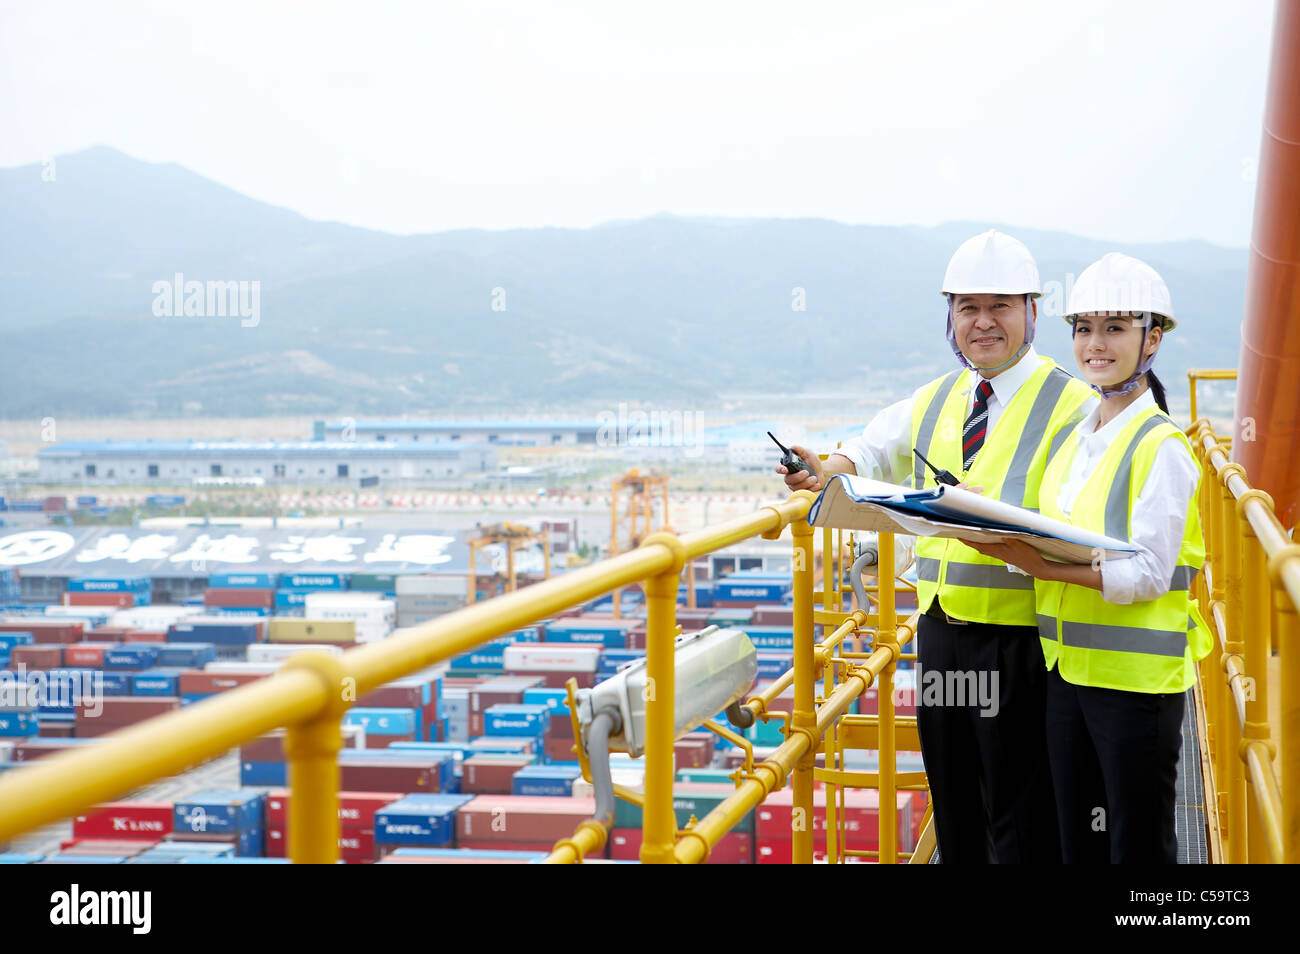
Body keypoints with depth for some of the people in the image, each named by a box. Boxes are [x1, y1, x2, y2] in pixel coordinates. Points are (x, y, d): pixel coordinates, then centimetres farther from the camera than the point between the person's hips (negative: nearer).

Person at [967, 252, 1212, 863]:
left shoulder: (1162, 447, -11)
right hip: (1069, 670, 7)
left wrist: (1044, 566, -25)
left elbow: (1149, 574, -18)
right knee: (1078, 842, 14)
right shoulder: (1073, 439, 12)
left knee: (1138, 845, 2)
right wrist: (1005, 537, -3)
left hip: (1137, 676, -7)